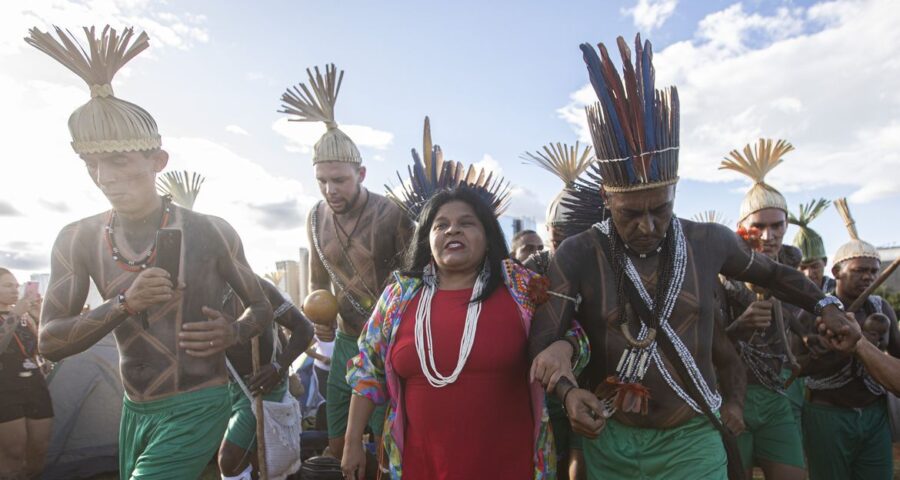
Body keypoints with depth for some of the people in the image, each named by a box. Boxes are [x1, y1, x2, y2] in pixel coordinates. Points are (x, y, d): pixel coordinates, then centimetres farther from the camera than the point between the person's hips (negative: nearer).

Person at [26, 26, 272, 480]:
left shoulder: (211, 232, -13)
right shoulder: (78, 239, -3)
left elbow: (262, 307, -1)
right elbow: (49, 343, -5)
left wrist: (233, 332, -23)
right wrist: (123, 304, -21)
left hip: (197, 409, -4)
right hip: (134, 411, 5)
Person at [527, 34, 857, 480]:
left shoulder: (710, 242, -5)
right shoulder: (577, 256, -14)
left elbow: (769, 271, 16)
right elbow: (542, 340, -15)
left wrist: (825, 305, 17)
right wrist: (568, 391, -30)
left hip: (693, 441, 1)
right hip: (609, 441, 0)